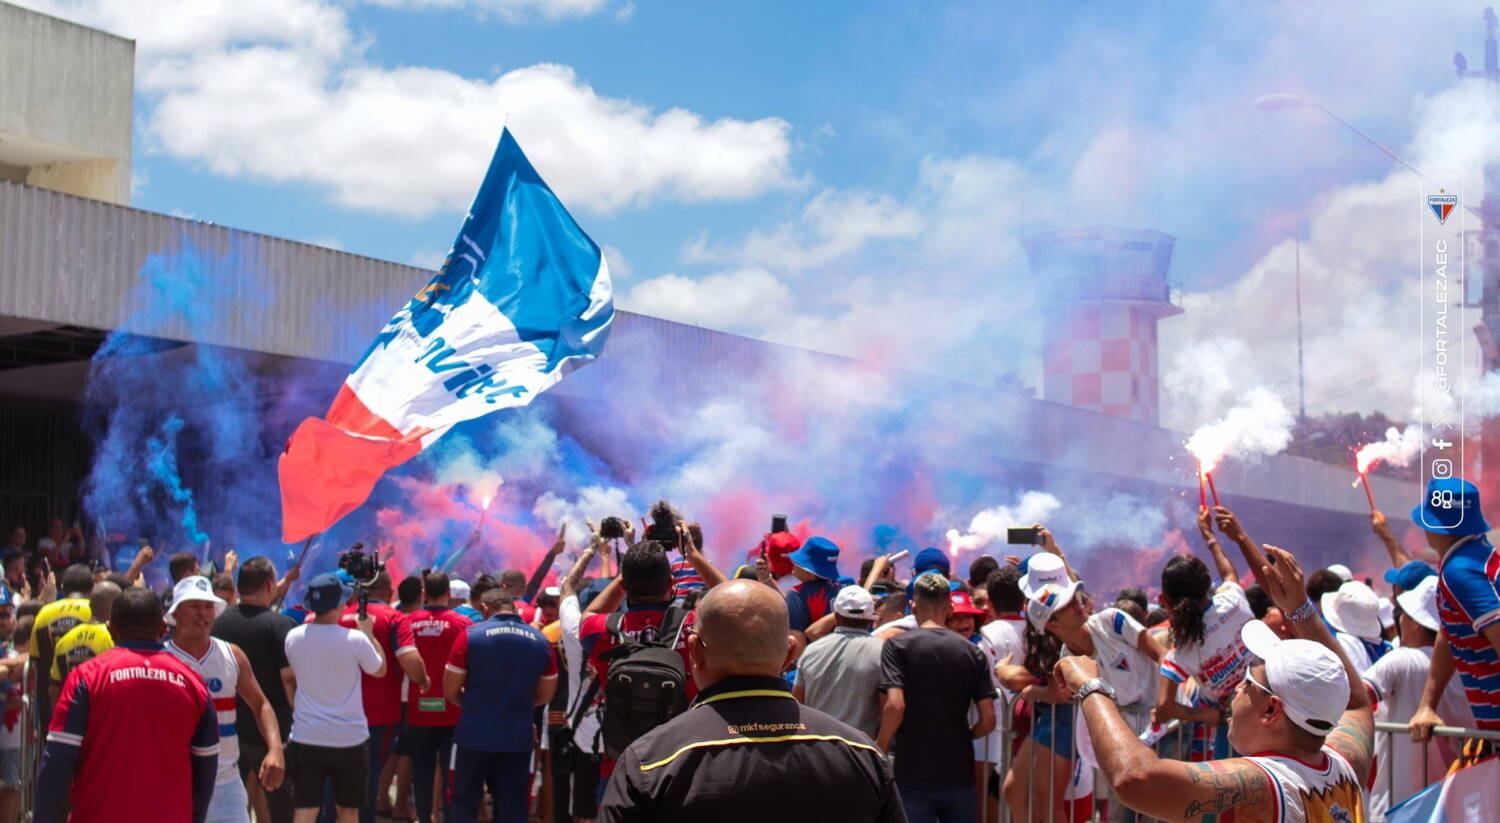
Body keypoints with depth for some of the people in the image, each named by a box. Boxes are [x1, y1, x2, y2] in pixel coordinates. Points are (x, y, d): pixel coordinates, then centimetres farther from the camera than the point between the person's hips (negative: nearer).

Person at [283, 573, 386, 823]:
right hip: (349, 737, -2)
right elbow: (380, 670, 3)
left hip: (306, 737, 2)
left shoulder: (293, 638, -4)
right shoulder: (355, 639, -15)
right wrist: (369, 633, 14)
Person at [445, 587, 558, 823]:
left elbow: (450, 691, -4)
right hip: (518, 738, 3)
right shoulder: (541, 641, 3)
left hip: (474, 735, -3)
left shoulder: (470, 635, -8)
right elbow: (546, 695, 12)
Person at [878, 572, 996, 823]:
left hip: (913, 776, -3)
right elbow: (988, 720, -1)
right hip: (959, 774, 3)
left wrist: (879, 750, -4)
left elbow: (895, 705, -18)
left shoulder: (897, 646, -6)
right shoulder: (972, 652, 3)